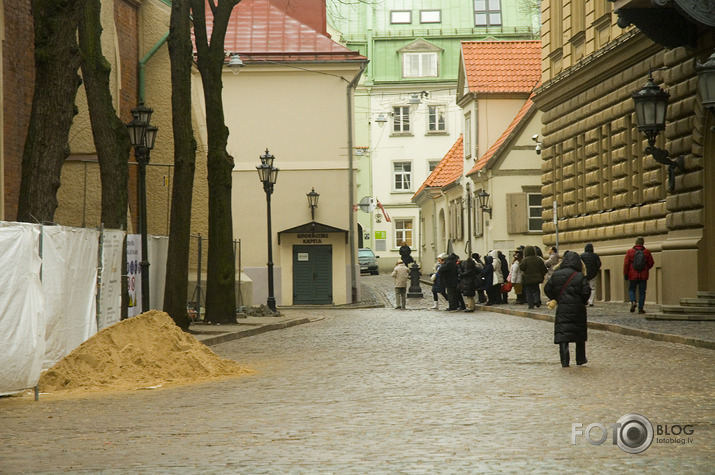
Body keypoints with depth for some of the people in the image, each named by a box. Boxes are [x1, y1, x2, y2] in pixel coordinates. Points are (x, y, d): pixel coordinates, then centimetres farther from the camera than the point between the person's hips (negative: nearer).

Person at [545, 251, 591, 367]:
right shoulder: (580, 277, -7)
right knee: (580, 334, 15)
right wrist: (582, 302, 8)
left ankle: (565, 360, -9)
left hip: (562, 309, 1)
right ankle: (580, 359, 23)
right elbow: (586, 292, -12)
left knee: (562, 333, 0)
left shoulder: (556, 275, 0)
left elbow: (547, 289, 5)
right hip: (577, 309, -1)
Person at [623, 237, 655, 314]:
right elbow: (651, 263, 3)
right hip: (643, 276, 0)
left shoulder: (630, 252, -3)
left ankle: (633, 301, -10)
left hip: (632, 275, 0)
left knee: (631, 290, 15)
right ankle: (640, 308, 4)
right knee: (642, 292, 7)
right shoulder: (647, 252, -1)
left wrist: (625, 274, 0)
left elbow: (626, 263, -7)